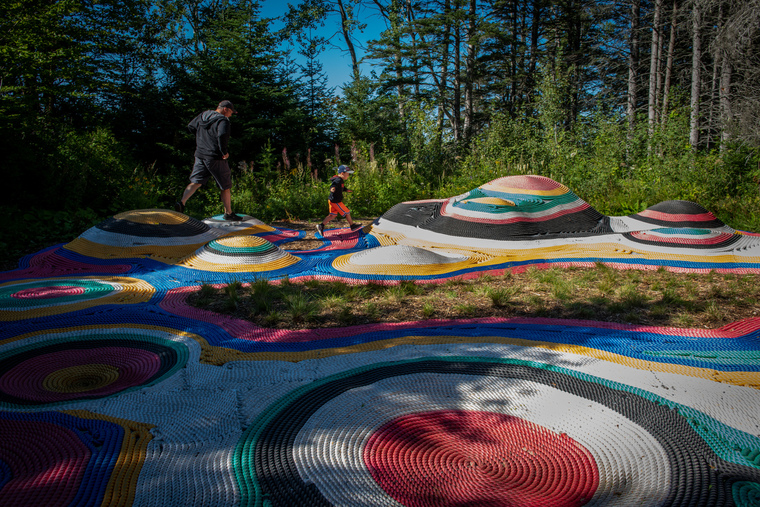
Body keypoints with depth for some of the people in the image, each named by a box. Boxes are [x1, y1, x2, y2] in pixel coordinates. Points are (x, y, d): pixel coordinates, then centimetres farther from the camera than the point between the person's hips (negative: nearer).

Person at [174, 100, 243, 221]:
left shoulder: (203, 115, 11)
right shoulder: (223, 120, -14)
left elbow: (190, 126, 19)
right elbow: (222, 135, -30)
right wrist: (224, 152, -18)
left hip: (200, 156, 7)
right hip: (216, 158, -6)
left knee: (195, 182, 11)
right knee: (225, 186, 7)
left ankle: (182, 202, -10)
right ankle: (228, 213, 15)